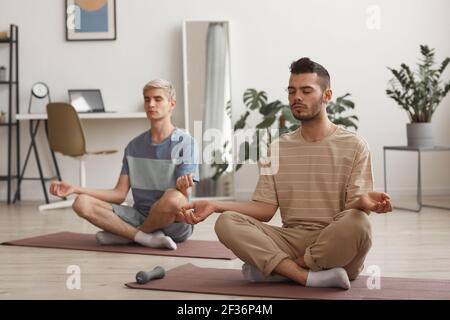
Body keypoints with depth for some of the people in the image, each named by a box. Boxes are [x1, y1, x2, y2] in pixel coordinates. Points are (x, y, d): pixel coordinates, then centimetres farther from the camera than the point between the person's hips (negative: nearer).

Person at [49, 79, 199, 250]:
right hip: (141, 216, 5)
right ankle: (146, 238, -24)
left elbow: (184, 197, -14)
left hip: (175, 223, -4)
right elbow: (119, 194, 9)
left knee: (173, 197, -40)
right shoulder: (134, 146, 12)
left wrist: (183, 187, -39)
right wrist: (74, 189, 1)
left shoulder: (184, 143, -5)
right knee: (82, 203, -14)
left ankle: (124, 235, -14)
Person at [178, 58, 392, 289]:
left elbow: (354, 207, -7)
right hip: (292, 241, 3)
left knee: (357, 223, -38)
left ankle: (269, 267, -19)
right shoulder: (278, 148, 12)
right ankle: (311, 277, -29)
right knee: (227, 223, -20)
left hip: (338, 248, -3)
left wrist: (364, 202, -32)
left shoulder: (354, 146, 1)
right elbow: (265, 208, 6)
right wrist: (215, 206, -8)